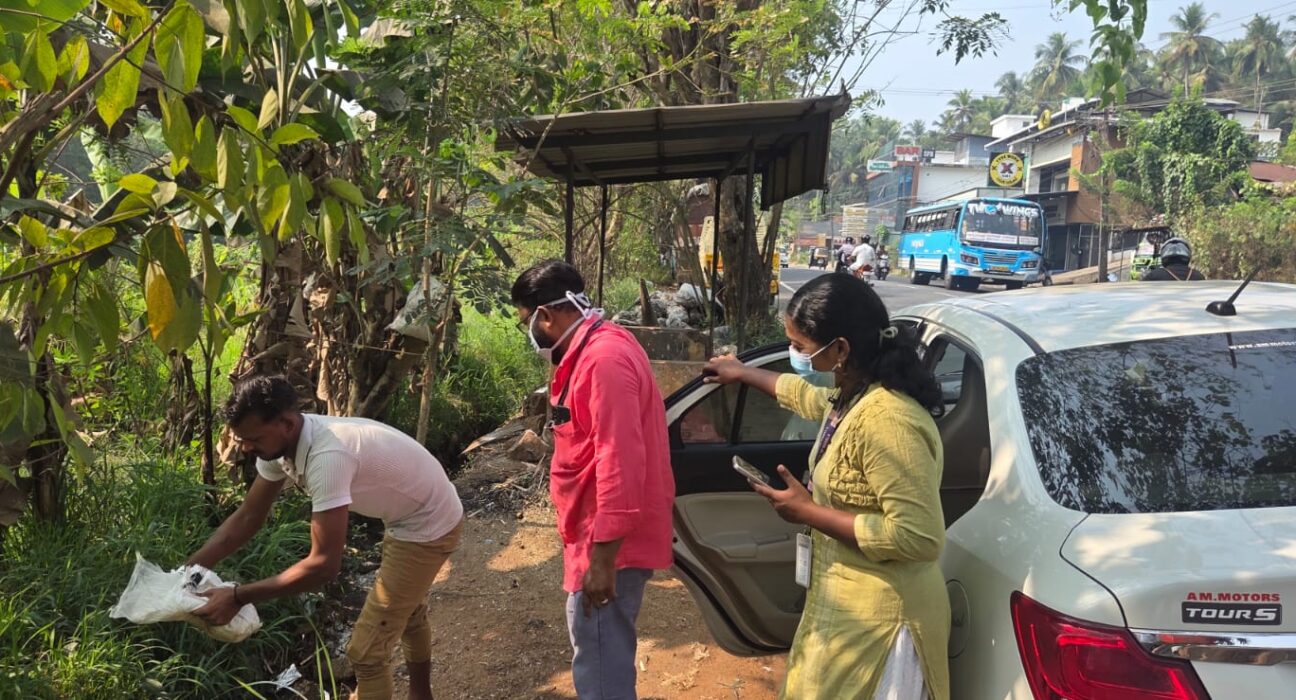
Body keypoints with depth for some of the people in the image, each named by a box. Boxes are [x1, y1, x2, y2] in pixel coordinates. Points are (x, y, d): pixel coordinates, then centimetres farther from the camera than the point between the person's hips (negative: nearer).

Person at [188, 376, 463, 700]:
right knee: (408, 611, 32)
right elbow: (246, 519, 0)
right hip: (411, 517, 10)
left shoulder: (326, 456, -38)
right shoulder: (280, 442, -11)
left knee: (366, 652, -7)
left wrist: (237, 597, -33)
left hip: (431, 526, -10)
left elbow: (325, 564, -37)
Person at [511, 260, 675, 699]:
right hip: (605, 533, 11)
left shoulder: (604, 359, -23)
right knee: (605, 657, 22)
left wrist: (602, 558, -26)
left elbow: (620, 465, -28)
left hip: (612, 543, -11)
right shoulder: (599, 347, 11)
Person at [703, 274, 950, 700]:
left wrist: (809, 513, -22)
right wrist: (743, 374, 40)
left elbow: (920, 537, -31)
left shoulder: (885, 421, -28)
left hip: (877, 620, -10)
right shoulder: (855, 397, 2)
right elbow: (811, 398, 28)